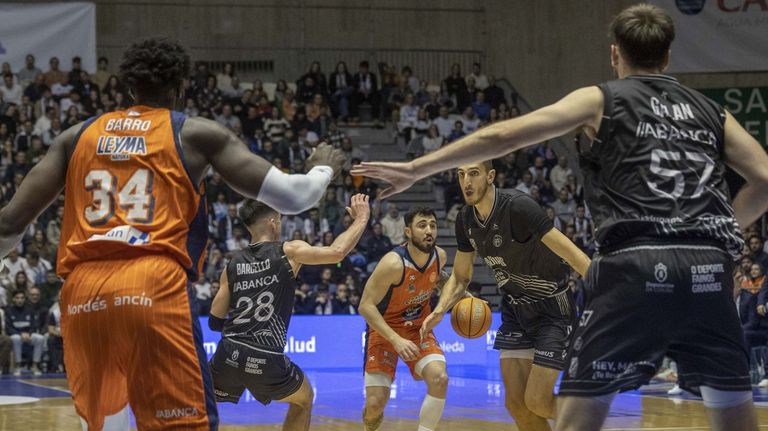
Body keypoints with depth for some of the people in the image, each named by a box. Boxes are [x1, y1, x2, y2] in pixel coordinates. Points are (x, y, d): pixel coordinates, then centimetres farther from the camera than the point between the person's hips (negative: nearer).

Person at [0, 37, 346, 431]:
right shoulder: (196, 132, 12)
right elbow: (292, 196, 10)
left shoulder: (78, 135, 20)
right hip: (155, 287, -4)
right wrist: (324, 168, 32)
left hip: (81, 294, 4)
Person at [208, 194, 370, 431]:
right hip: (268, 361, -2)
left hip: (230, 355, 2)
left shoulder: (233, 264, 11)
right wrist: (361, 220, 5)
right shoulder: (288, 252, 2)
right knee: (304, 399, 27)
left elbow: (215, 322, 11)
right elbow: (336, 252, -10)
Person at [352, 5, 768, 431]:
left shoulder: (602, 100, 12)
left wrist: (415, 169, 10)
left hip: (636, 266, -3)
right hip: (708, 269, 3)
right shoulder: (712, 112, 22)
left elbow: (502, 135, 6)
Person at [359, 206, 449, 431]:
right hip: (384, 330, -4)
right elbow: (366, 306, -27)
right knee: (376, 403, -10)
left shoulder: (440, 256, -10)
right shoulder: (393, 263, -29)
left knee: (439, 379, -23)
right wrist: (396, 340, -35)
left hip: (418, 328, 4)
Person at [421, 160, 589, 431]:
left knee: (536, 401, -13)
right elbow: (460, 278, 11)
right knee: (515, 403, 1)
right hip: (515, 309, 7)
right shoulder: (466, 220, -3)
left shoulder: (518, 206, -26)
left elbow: (573, 255, -27)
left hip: (552, 309, -7)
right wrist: (439, 311, -8)